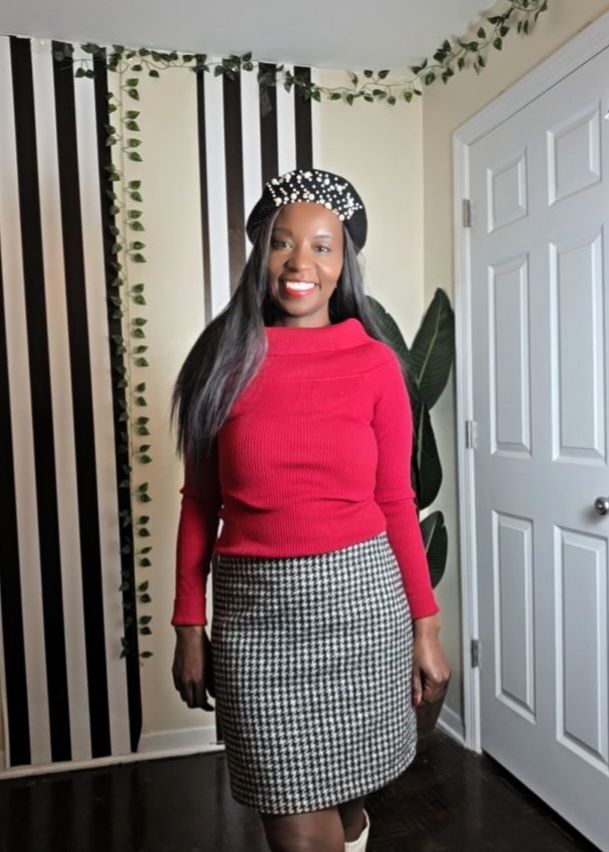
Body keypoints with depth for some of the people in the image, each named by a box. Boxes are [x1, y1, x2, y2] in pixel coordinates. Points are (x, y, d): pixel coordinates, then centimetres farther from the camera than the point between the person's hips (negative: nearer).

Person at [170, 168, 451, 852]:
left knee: (347, 787, 20)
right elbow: (199, 503, 2)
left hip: (361, 599, 1)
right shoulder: (225, 359, -1)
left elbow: (396, 502, 2)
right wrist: (189, 627, 2)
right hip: (255, 610, 0)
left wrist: (425, 624, 1)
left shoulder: (374, 363, -2)